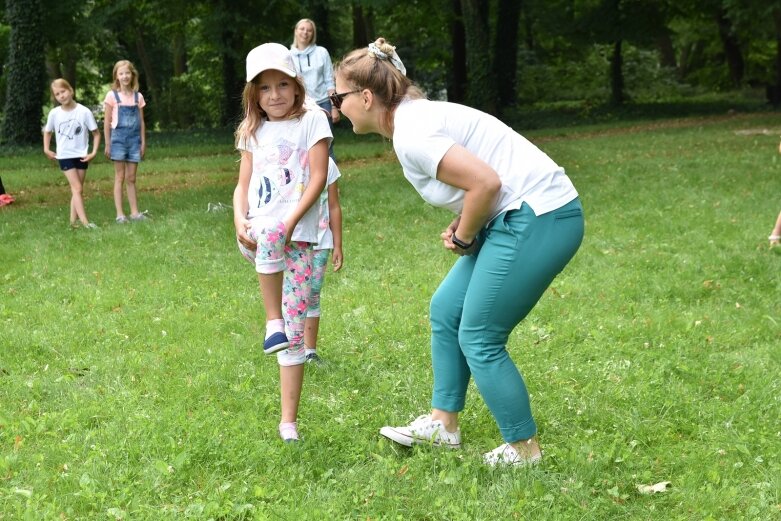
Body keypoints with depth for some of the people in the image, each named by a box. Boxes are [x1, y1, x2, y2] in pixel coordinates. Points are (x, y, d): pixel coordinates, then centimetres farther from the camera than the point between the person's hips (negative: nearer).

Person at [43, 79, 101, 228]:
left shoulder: (84, 112, -9)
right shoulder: (54, 113, -4)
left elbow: (96, 133, -1)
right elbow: (47, 132, 15)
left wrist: (94, 152, -9)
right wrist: (46, 149, 4)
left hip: (81, 156, 1)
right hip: (64, 156, -1)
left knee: (77, 189, 5)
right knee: (77, 188, -11)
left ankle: (73, 221, 10)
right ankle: (85, 222, -17)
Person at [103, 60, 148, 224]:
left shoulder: (138, 97, 7)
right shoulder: (112, 96, -2)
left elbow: (141, 122, 10)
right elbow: (107, 122, 0)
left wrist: (143, 143, 6)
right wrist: (108, 144, -3)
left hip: (134, 139, 3)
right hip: (119, 138, -3)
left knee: (131, 178, 7)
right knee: (120, 178, -1)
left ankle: (134, 212, 9)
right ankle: (120, 214, -1)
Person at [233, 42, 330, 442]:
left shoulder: (312, 120, 3)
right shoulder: (254, 131, 16)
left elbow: (319, 177, -5)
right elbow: (243, 184, 13)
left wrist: (291, 221, -17)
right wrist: (239, 220, -8)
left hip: (298, 235, -2)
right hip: (255, 236, 2)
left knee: (295, 332, -5)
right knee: (266, 231, -39)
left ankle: (288, 420, 3)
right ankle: (272, 321, -27)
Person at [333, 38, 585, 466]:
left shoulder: (410, 134, -18)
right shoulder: (416, 114, 13)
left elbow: (486, 182, -24)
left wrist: (463, 237, -8)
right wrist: (462, 229, 6)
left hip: (539, 218, -10)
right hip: (519, 216, 10)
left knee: (478, 338, -2)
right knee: (445, 310, 16)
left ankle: (523, 448, 11)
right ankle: (443, 424, 25)